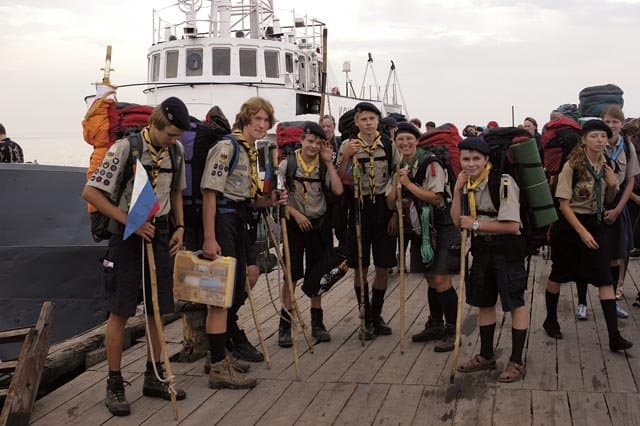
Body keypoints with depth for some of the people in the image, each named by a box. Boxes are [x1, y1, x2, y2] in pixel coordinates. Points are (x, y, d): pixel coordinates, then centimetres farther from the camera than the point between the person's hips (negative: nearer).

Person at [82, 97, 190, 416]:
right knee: (120, 312, 0)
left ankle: (154, 378, 23)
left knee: (157, 310, 10)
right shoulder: (126, 147, -15)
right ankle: (114, 386, 11)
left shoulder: (177, 150, 4)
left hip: (160, 235, 6)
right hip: (128, 235, -5)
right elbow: (90, 192, -16)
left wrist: (179, 227, 6)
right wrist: (130, 222, -20)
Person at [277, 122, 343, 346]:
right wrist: (296, 214, -15)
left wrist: (328, 162, -12)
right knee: (291, 275, -2)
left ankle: (317, 323, 21)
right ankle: (285, 325, 5)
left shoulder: (324, 166, 2)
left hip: (319, 224, 3)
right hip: (294, 224, -2)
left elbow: (338, 191, -13)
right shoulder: (287, 164, -4)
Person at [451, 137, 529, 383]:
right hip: (482, 249, 8)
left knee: (515, 304, 1)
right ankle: (486, 356, 30)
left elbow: (512, 225, -22)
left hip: (506, 249, -8)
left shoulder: (504, 183, -18)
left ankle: (516, 362, 11)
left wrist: (476, 224, -18)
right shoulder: (468, 185, 5)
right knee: (484, 303, 16)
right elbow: (458, 222, 4)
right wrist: (457, 191, -5)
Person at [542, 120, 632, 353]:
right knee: (559, 275, 11)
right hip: (570, 224, -4)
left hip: (596, 225, 5)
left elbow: (608, 201, 14)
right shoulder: (572, 165, -15)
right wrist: (582, 232, -20)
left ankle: (614, 336, -4)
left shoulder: (607, 165, 3)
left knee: (605, 279, -4)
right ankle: (551, 320, 32)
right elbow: (564, 204, -15)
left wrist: (613, 186, -7)